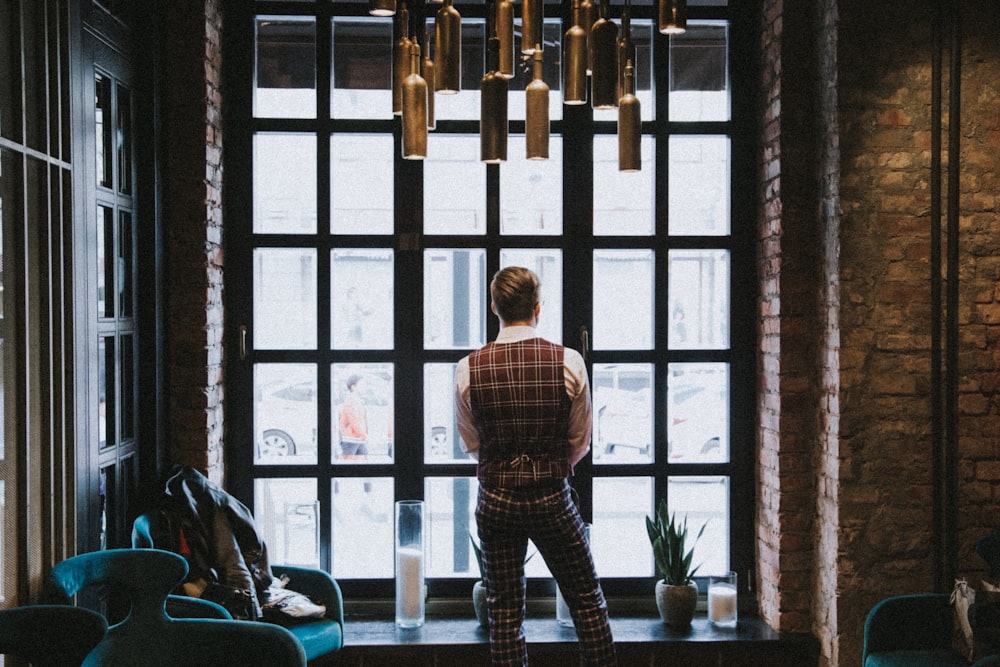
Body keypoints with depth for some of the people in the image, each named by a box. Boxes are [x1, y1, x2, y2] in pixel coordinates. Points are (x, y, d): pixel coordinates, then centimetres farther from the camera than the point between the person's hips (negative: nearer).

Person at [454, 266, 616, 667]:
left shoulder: (469, 369, -7)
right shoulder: (569, 362, -10)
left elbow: (470, 445, 6)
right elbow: (581, 442, 1)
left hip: (495, 500, 1)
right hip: (552, 499, -1)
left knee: (504, 612, 10)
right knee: (587, 602, 13)